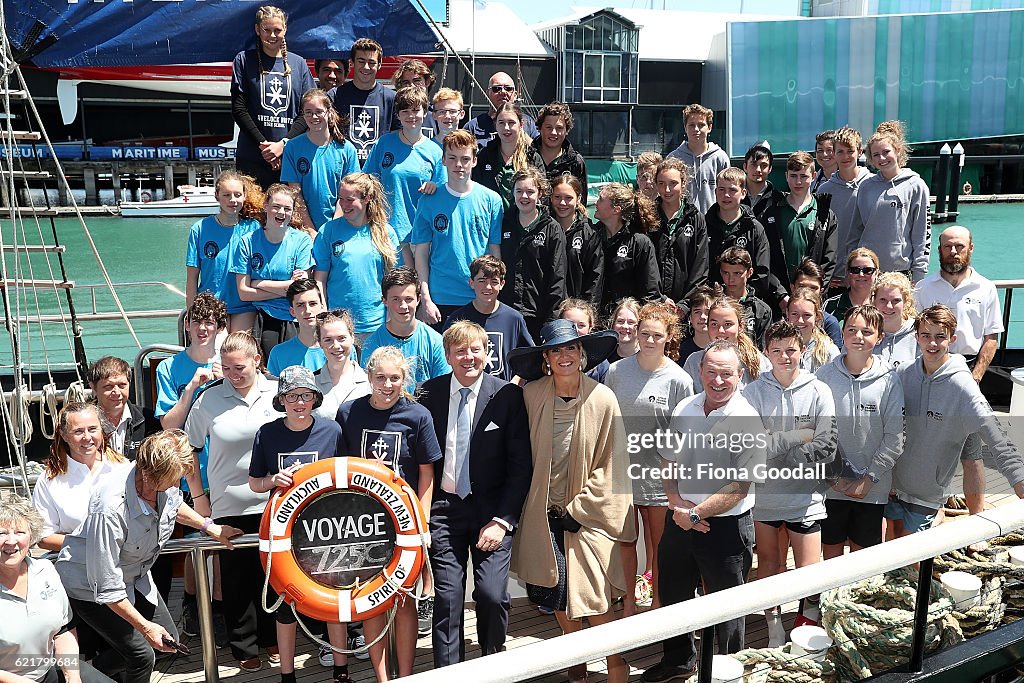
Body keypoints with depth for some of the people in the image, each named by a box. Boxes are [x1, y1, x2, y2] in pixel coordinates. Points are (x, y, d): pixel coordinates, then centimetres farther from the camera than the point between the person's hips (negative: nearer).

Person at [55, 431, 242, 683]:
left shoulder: (164, 479, -19)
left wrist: (210, 527, 9)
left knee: (169, 640, 13)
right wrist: (145, 626, -24)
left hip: (135, 575, 8)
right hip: (90, 586, -8)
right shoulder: (110, 509, -40)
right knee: (142, 655, -10)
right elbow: (106, 587, -30)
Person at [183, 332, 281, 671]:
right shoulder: (209, 399, -4)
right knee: (237, 578, 8)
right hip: (230, 506, -1)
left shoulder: (278, 391, -2)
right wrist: (198, 496, 3)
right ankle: (244, 646, 23)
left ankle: (271, 637, 31)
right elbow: (189, 449, 4)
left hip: (274, 502, 1)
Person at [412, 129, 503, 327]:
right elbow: (421, 252, 2)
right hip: (441, 300, 0)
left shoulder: (491, 200, 2)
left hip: (481, 300, 0)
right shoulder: (429, 201, 2)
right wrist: (426, 299, -4)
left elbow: (496, 251, 5)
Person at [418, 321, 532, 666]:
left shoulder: (508, 395, -5)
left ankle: (494, 660, 20)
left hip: (492, 509, -1)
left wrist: (503, 520, -10)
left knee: (492, 594, -9)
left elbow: (521, 464, -4)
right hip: (444, 507, 2)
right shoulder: (429, 393, 1)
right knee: (446, 597, 1)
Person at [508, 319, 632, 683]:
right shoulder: (531, 395, -5)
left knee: (591, 600, -8)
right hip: (544, 512, 3)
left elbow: (612, 463, -6)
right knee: (556, 596, 10)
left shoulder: (603, 399, -10)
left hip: (586, 513, -3)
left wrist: (578, 509, -8)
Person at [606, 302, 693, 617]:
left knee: (660, 545, 10)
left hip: (659, 475, -2)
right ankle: (629, 602, 28)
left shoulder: (679, 380, -8)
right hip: (621, 470, 2)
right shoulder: (616, 371, 0)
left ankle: (657, 601, 28)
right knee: (625, 542, 12)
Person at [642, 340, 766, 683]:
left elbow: (739, 487, -19)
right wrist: (676, 503, -8)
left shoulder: (748, 421, -16)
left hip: (726, 527, -5)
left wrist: (694, 513, -18)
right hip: (679, 521, 6)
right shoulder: (684, 410, 1)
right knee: (671, 596, 21)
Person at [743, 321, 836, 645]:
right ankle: (773, 625, 32)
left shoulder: (819, 392, -3)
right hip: (764, 494, 1)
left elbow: (826, 447, -9)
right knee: (768, 560, 15)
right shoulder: (753, 391, -3)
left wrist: (780, 458, -14)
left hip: (804, 496, -1)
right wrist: (799, 446, -16)